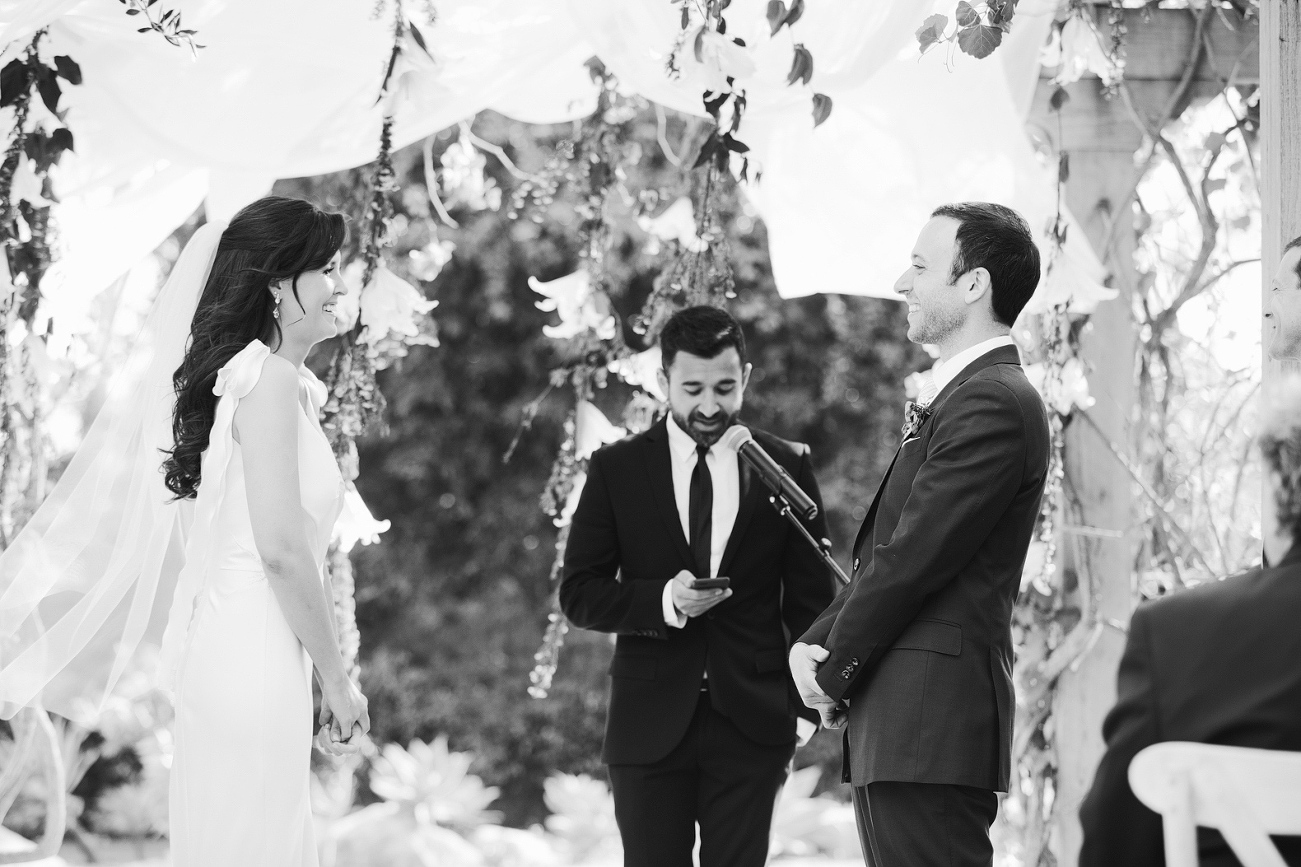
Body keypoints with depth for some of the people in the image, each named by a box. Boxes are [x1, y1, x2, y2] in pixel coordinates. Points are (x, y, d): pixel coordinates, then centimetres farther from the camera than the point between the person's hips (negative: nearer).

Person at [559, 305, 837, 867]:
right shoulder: (616, 470, 5)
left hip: (751, 720, 0)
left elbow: (810, 599, 9)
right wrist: (662, 600, -15)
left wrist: (805, 709, 0)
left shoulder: (786, 467, 7)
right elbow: (578, 594, 3)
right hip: (649, 722, 0)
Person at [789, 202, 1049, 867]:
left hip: (931, 726, -10)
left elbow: (912, 559, -16)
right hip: (895, 733, 10)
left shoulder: (994, 403, -13)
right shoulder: (964, 395, 21)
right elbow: (883, 556, 19)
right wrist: (813, 642, 5)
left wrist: (834, 673, -6)